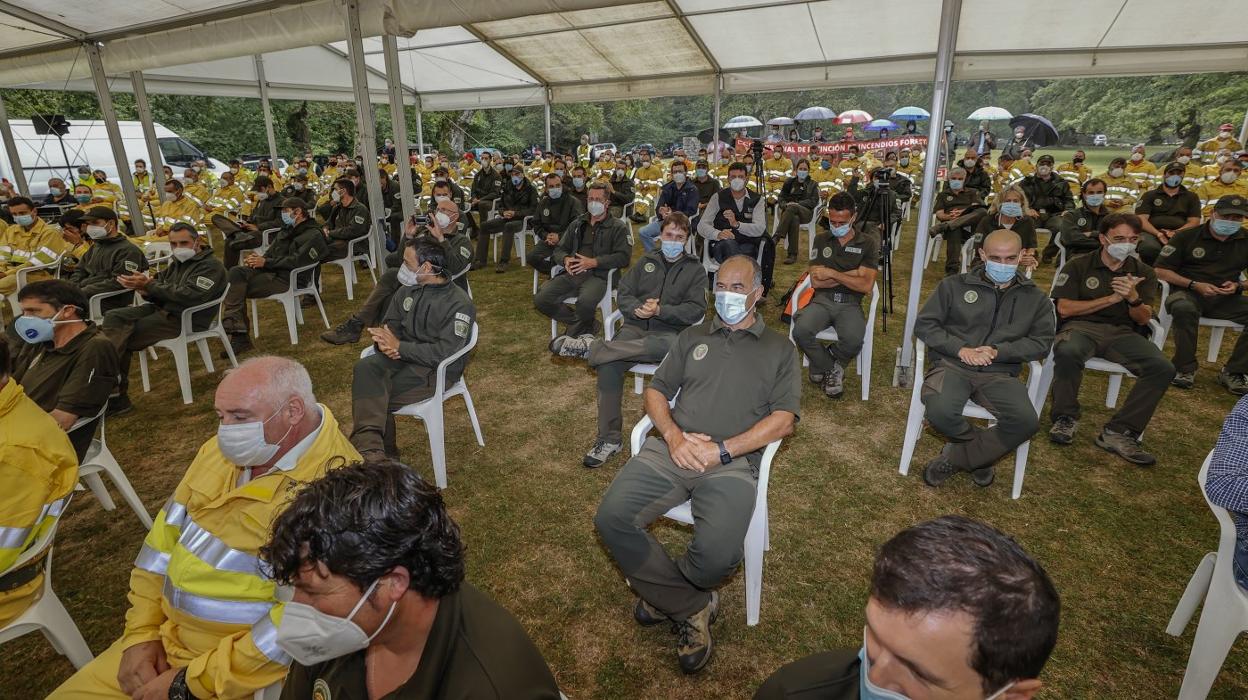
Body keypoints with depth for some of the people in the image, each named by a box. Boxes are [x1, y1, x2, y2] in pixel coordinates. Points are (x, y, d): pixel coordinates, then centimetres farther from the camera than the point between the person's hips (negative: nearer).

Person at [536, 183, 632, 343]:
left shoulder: (618, 227, 8)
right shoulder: (577, 224, 24)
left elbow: (623, 257, -5)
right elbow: (559, 250, 23)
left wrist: (593, 262, -15)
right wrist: (565, 259, -3)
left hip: (598, 275, -5)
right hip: (571, 274, 5)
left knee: (585, 302, -38)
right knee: (541, 299, -17)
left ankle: (571, 335, -4)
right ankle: (586, 326, -1)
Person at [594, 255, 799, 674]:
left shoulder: (778, 349, 13)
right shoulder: (692, 337, 22)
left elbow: (783, 420, 2)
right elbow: (655, 392, 16)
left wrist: (721, 450, -11)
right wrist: (673, 435, -6)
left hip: (734, 461, -3)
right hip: (672, 450, 3)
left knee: (717, 553, -28)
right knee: (612, 518, -21)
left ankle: (664, 592, 10)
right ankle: (691, 607, -1)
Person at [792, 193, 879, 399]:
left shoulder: (868, 243, 6)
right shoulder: (821, 240, 11)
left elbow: (866, 285, -5)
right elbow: (816, 282, 1)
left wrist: (832, 274, -8)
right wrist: (852, 275, -4)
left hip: (850, 303, -1)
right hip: (822, 300, 2)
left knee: (854, 339, -34)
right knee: (801, 331, -31)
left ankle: (824, 367, 1)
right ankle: (832, 369, -2)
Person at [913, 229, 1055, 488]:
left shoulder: (1036, 299, 16)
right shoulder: (954, 285, 10)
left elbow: (1041, 343, 8)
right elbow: (924, 324, 5)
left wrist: (998, 351, -10)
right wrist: (960, 348, -10)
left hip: (999, 373, 2)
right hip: (951, 364, -2)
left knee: (1025, 421, -27)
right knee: (940, 412, -33)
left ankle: (954, 459, -6)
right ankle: (981, 454, 2)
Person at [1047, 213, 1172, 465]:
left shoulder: (1144, 273, 17)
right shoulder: (1078, 265, 6)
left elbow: (1143, 320, 8)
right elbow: (1064, 309, -5)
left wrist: (1133, 298, -14)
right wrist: (1112, 298, -7)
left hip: (1122, 333, 4)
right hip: (1081, 326, -4)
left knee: (1163, 368, -24)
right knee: (1068, 352, -40)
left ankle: (1118, 432, -17)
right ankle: (1065, 418, -17)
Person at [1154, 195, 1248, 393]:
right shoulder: (1187, 236, -1)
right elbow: (1161, 271, -5)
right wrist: (1195, 285, -15)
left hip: (1226, 299, 4)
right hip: (1187, 292, -4)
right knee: (1184, 309, -39)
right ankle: (1185, 368, -23)